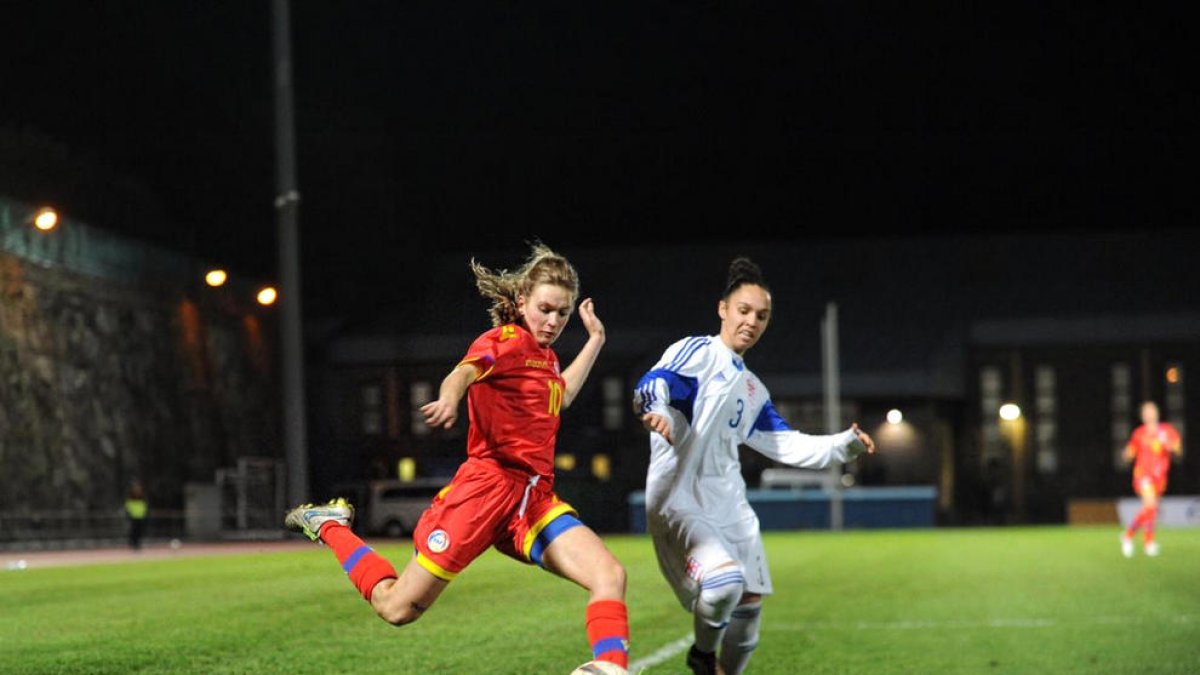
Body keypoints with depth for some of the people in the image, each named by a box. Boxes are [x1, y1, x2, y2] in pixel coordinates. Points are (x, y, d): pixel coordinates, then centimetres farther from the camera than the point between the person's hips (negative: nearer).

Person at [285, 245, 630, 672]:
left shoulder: (544, 356, 19)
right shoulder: (507, 340, -6)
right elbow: (465, 371, -30)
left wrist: (595, 340, 39)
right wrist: (448, 399, -52)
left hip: (535, 498, 7)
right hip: (487, 485, -7)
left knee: (609, 576, -17)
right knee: (398, 607, 0)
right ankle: (329, 527, 24)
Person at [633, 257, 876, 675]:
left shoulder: (753, 390, 20)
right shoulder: (697, 353, -4)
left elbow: (785, 444, 26)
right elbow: (653, 384, -23)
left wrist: (845, 445, 15)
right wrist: (655, 410, -46)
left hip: (729, 505, 8)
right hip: (680, 501, -8)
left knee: (750, 602, 12)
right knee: (724, 579, -29)